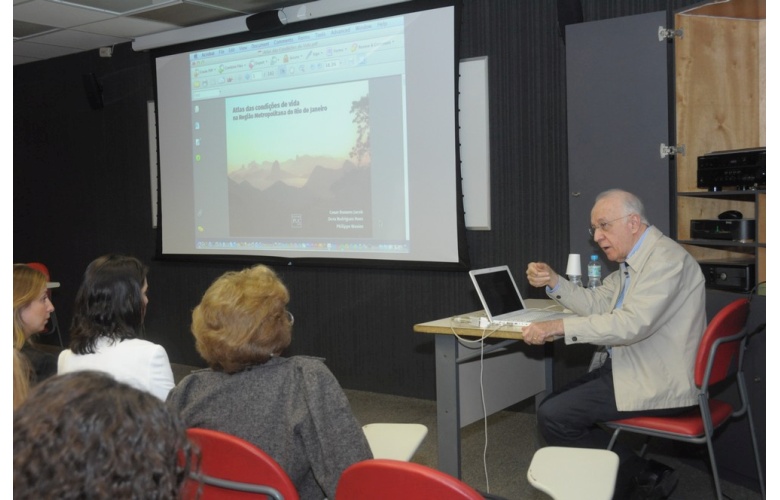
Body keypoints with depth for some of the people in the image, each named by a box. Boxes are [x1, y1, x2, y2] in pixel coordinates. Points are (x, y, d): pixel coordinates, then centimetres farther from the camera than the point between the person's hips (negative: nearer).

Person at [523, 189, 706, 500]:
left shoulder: (665, 258, -19)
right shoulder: (633, 261, 11)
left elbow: (633, 323, -29)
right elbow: (596, 304, 16)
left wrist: (557, 327, -30)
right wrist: (553, 282, 0)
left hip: (657, 382, -10)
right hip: (629, 367, 10)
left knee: (553, 416, -13)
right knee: (554, 408, 9)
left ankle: (642, 475, 0)